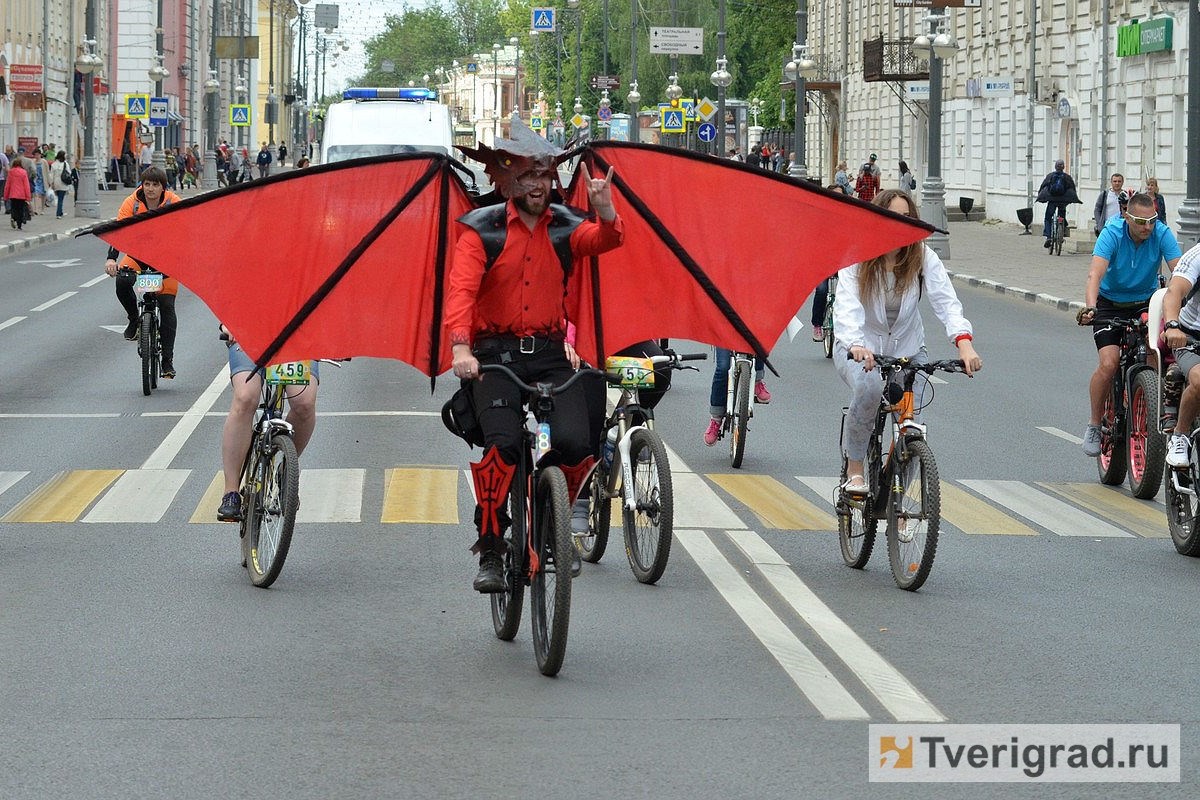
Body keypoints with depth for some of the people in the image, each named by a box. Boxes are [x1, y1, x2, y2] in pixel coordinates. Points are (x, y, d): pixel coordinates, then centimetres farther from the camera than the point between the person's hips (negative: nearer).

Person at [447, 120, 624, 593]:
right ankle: (490, 549, -9)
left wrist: (605, 212, -33)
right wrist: (460, 346, -27)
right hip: (495, 354, -2)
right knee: (502, 443, -24)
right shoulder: (482, 230, 1)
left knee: (573, 442, -18)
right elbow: (461, 289, -11)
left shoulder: (564, 228, 9)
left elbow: (605, 239, -10)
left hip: (550, 353, 2)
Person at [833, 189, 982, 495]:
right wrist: (855, 345, -53)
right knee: (869, 386, -36)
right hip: (860, 349, -2)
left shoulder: (924, 259, -12)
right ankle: (854, 468, -16)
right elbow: (846, 307, -32)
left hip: (908, 349, 2)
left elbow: (946, 301, -25)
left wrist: (964, 341, -45)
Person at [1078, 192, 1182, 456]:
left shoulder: (1162, 234, -17)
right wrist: (1090, 307, -51)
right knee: (1109, 364, -18)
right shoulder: (1112, 233, -22)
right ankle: (1095, 424, 1)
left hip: (1146, 302, 2)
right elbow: (1095, 273, -34)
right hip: (1110, 303, -2)